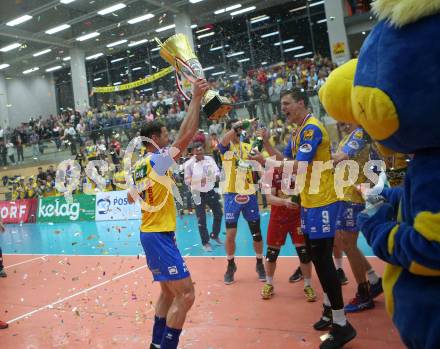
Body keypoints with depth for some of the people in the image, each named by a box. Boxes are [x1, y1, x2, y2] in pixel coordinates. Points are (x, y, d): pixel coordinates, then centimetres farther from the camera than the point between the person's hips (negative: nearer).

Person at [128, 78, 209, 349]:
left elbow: (131, 198, 23)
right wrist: (196, 97, -17)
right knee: (186, 295, -8)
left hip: (150, 233, 10)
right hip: (160, 235, -10)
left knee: (169, 291, 19)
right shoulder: (158, 159, -15)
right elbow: (187, 135, -22)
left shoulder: (139, 165, 11)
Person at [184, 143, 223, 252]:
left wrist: (215, 176, -23)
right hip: (198, 194, -4)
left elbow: (218, 172, 0)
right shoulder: (189, 164, -12)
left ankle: (214, 235, 38)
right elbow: (187, 181, -9)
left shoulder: (210, 159, -4)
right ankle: (205, 242, 17)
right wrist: (199, 180, -24)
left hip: (211, 191, 4)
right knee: (201, 219, 2)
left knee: (218, 214, 15)